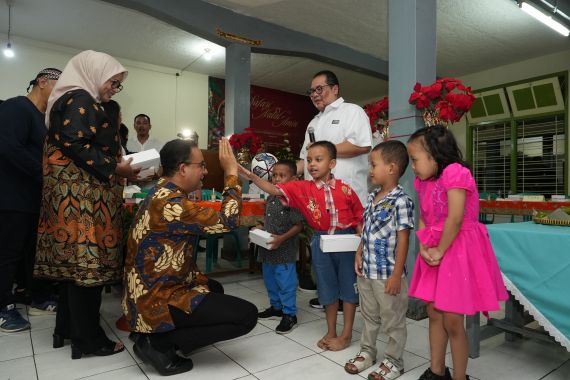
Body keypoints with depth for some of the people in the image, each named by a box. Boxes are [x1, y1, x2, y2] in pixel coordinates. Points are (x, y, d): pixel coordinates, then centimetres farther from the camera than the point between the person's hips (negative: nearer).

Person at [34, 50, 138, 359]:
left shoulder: (80, 101, 22)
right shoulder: (79, 100, -9)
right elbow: (75, 145, -20)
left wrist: (114, 166, 13)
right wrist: (114, 168, -14)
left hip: (79, 192, 11)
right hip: (82, 194, -11)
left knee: (74, 261, 13)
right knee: (86, 261, -6)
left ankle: (67, 328, 24)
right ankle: (87, 338, 3)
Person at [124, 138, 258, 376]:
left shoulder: (163, 194, 7)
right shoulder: (170, 204, -25)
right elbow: (227, 221, -23)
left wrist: (198, 279, 9)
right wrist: (232, 173, -16)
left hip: (150, 291, 10)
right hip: (156, 301, -10)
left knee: (215, 288, 30)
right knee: (247, 315, -11)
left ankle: (158, 334, 14)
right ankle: (159, 343, -5)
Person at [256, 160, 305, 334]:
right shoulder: (271, 198, 9)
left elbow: (298, 226, -16)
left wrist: (281, 238, -24)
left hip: (285, 250, -8)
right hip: (268, 249, 8)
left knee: (286, 282, 2)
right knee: (270, 280, 21)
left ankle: (289, 314, 18)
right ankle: (276, 307, 40)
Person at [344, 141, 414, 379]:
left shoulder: (400, 201, -18)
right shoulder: (372, 197, 7)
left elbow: (403, 240, -18)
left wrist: (397, 275, -18)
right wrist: (359, 254, 6)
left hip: (387, 274, -8)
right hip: (366, 271, 8)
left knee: (393, 321, 12)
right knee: (368, 316, 23)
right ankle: (367, 351, 42)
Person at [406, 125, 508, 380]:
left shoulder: (454, 173, -19)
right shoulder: (424, 182, 6)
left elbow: (455, 219, -23)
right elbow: (423, 219, 7)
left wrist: (440, 251, -14)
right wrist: (423, 247, -8)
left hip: (458, 250, -8)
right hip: (435, 251, 8)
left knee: (452, 320, 0)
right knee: (434, 312, 14)